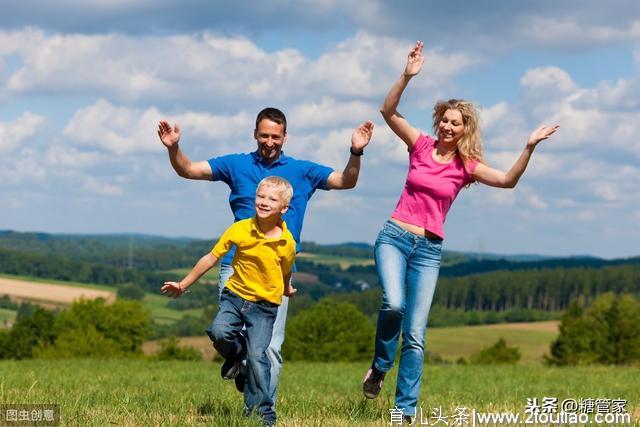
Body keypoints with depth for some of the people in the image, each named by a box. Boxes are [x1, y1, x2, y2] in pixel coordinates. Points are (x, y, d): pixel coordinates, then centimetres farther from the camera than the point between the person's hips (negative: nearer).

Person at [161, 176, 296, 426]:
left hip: (265, 304, -2)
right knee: (219, 332, -25)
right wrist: (184, 285, 7)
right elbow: (211, 258, 2)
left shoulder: (287, 243, -10)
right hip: (235, 295, 2)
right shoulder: (240, 230, -8)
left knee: (257, 355, -14)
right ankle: (236, 353, 10)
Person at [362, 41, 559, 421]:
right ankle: (380, 368, 0)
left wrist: (529, 148, -21)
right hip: (394, 238, -1)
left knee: (415, 335, -3)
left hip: (429, 249, 1)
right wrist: (407, 77, -20)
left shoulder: (467, 166, 3)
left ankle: (406, 410, 4)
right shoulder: (422, 146, 3)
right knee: (393, 304, -28)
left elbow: (508, 180, -10)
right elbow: (388, 112, -8)